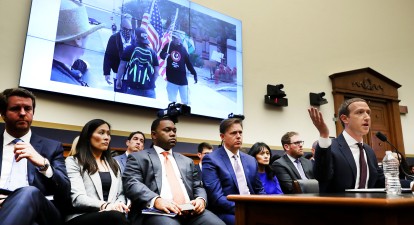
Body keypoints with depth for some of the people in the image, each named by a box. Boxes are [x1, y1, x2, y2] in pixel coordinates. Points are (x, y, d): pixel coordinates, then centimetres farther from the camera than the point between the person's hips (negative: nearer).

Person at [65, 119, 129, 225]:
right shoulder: (73, 161, 6)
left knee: (119, 216, -33)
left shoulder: (114, 163, 23)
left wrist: (119, 205, -6)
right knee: (115, 216, -37)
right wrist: (104, 206, -25)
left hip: (112, 215, 5)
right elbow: (78, 198, -8)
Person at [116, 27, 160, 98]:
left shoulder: (130, 48, 0)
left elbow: (122, 65, 1)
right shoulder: (152, 52, 5)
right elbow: (156, 71, 7)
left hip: (131, 87, -1)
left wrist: (119, 79, 13)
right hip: (148, 88, 1)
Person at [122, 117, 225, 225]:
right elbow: (131, 184, -2)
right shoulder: (138, 158, 13)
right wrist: (156, 200, -21)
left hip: (190, 211, 4)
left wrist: (201, 199, -2)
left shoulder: (187, 161, 28)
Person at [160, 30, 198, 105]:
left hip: (182, 79, 1)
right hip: (171, 79, 0)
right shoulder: (168, 46, 4)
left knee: (185, 101, 4)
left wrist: (194, 74, 0)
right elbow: (161, 54, -1)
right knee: (172, 101, 5)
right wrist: (165, 55, -24)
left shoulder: (183, 49, 4)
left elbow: (188, 63, 5)